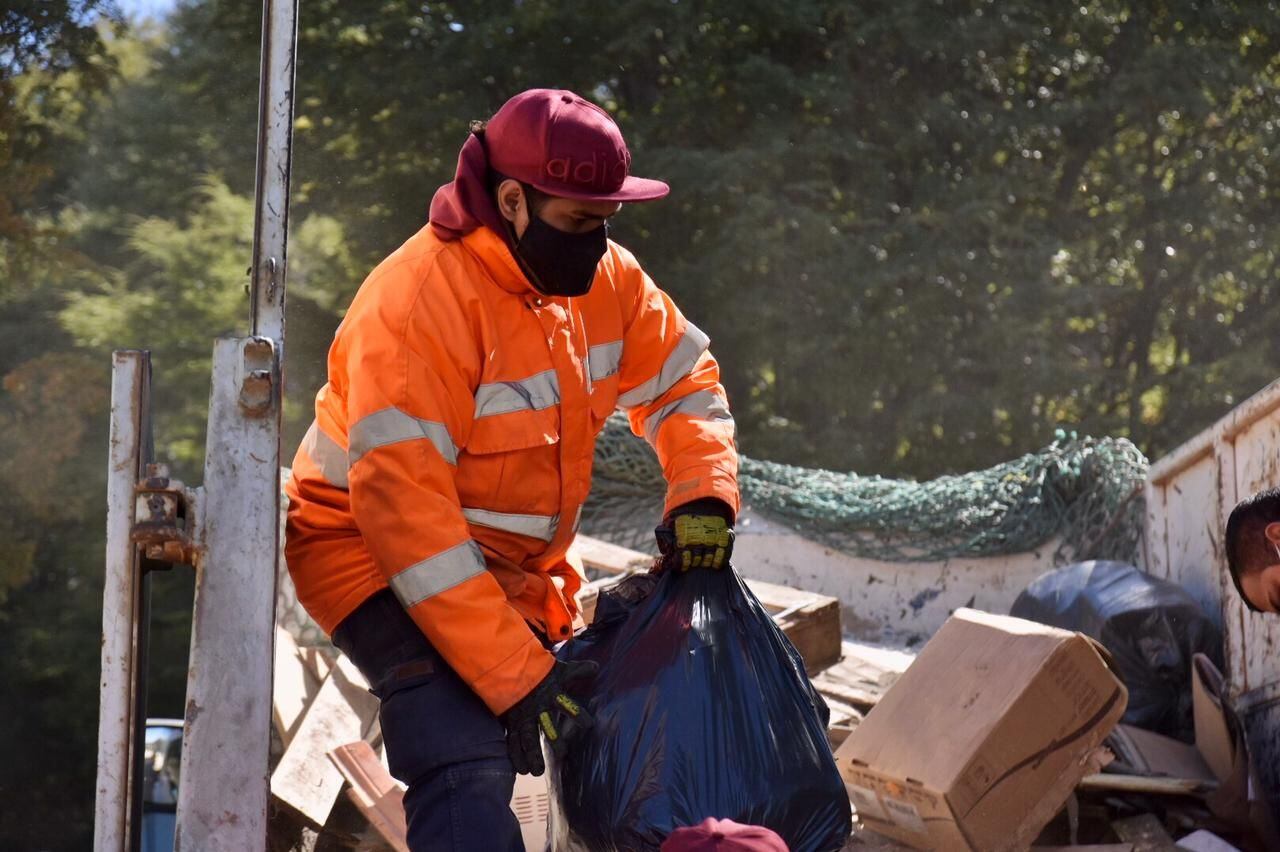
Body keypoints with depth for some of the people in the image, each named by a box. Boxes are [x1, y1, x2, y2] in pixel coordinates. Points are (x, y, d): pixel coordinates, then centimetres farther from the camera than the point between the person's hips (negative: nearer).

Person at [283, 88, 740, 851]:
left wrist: (703, 490, -12)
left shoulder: (606, 278, -4)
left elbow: (684, 382, 11)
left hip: (512, 572, 8)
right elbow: (403, 508, -30)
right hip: (383, 561, -8)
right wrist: (515, 674, -32)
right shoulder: (416, 302, -27)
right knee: (469, 770, -28)